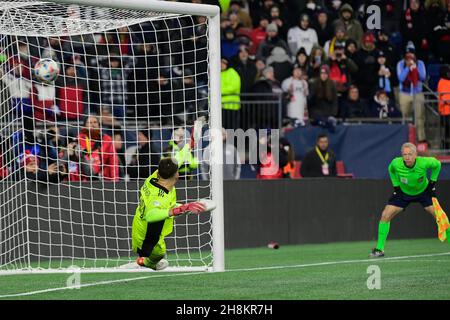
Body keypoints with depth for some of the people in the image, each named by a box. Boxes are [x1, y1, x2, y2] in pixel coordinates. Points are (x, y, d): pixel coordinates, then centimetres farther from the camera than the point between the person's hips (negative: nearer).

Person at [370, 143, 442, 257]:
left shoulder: (424, 162, -31)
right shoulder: (396, 163, -27)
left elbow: (437, 164, -7)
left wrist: (432, 182, -9)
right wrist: (396, 186, -5)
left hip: (423, 191, -1)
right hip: (403, 192, 1)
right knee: (385, 215, -12)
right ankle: (379, 249, -2)